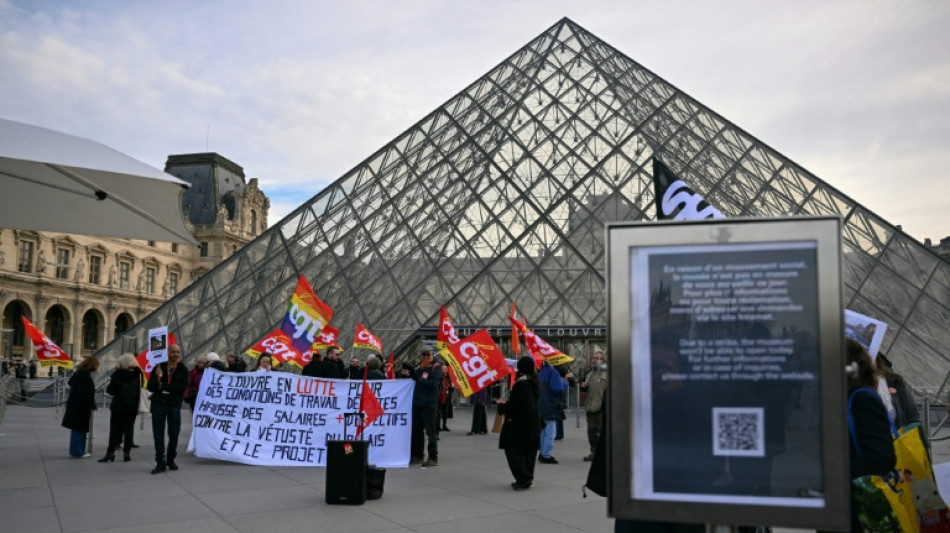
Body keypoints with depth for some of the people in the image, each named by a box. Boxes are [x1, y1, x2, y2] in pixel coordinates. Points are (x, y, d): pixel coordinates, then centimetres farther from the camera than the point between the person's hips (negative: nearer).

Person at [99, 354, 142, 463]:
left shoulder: (118, 374, -10)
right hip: (132, 406, 3)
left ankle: (111, 452, 1)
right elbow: (140, 389, 6)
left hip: (118, 406, -3)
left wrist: (108, 388, 9)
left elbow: (111, 390, -10)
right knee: (128, 429, 8)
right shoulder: (138, 374, -1)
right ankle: (127, 453, 6)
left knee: (114, 429, 4)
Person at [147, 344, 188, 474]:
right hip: (158, 404, 1)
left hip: (174, 405, -1)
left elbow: (182, 387, -10)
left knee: (174, 434, 5)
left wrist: (163, 386, -10)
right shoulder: (159, 367, 7)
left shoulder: (183, 370, 3)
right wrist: (158, 379, -16)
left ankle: (171, 460, 23)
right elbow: (150, 387, 3)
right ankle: (160, 462, 7)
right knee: (158, 434, 2)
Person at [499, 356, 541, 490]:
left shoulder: (520, 384, -18)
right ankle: (527, 478, 17)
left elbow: (511, 405, -17)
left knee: (513, 450, -1)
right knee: (528, 451, 13)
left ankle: (523, 478, -11)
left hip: (518, 424, -8)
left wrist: (501, 406, 4)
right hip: (533, 424, 8)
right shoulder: (535, 384, 6)